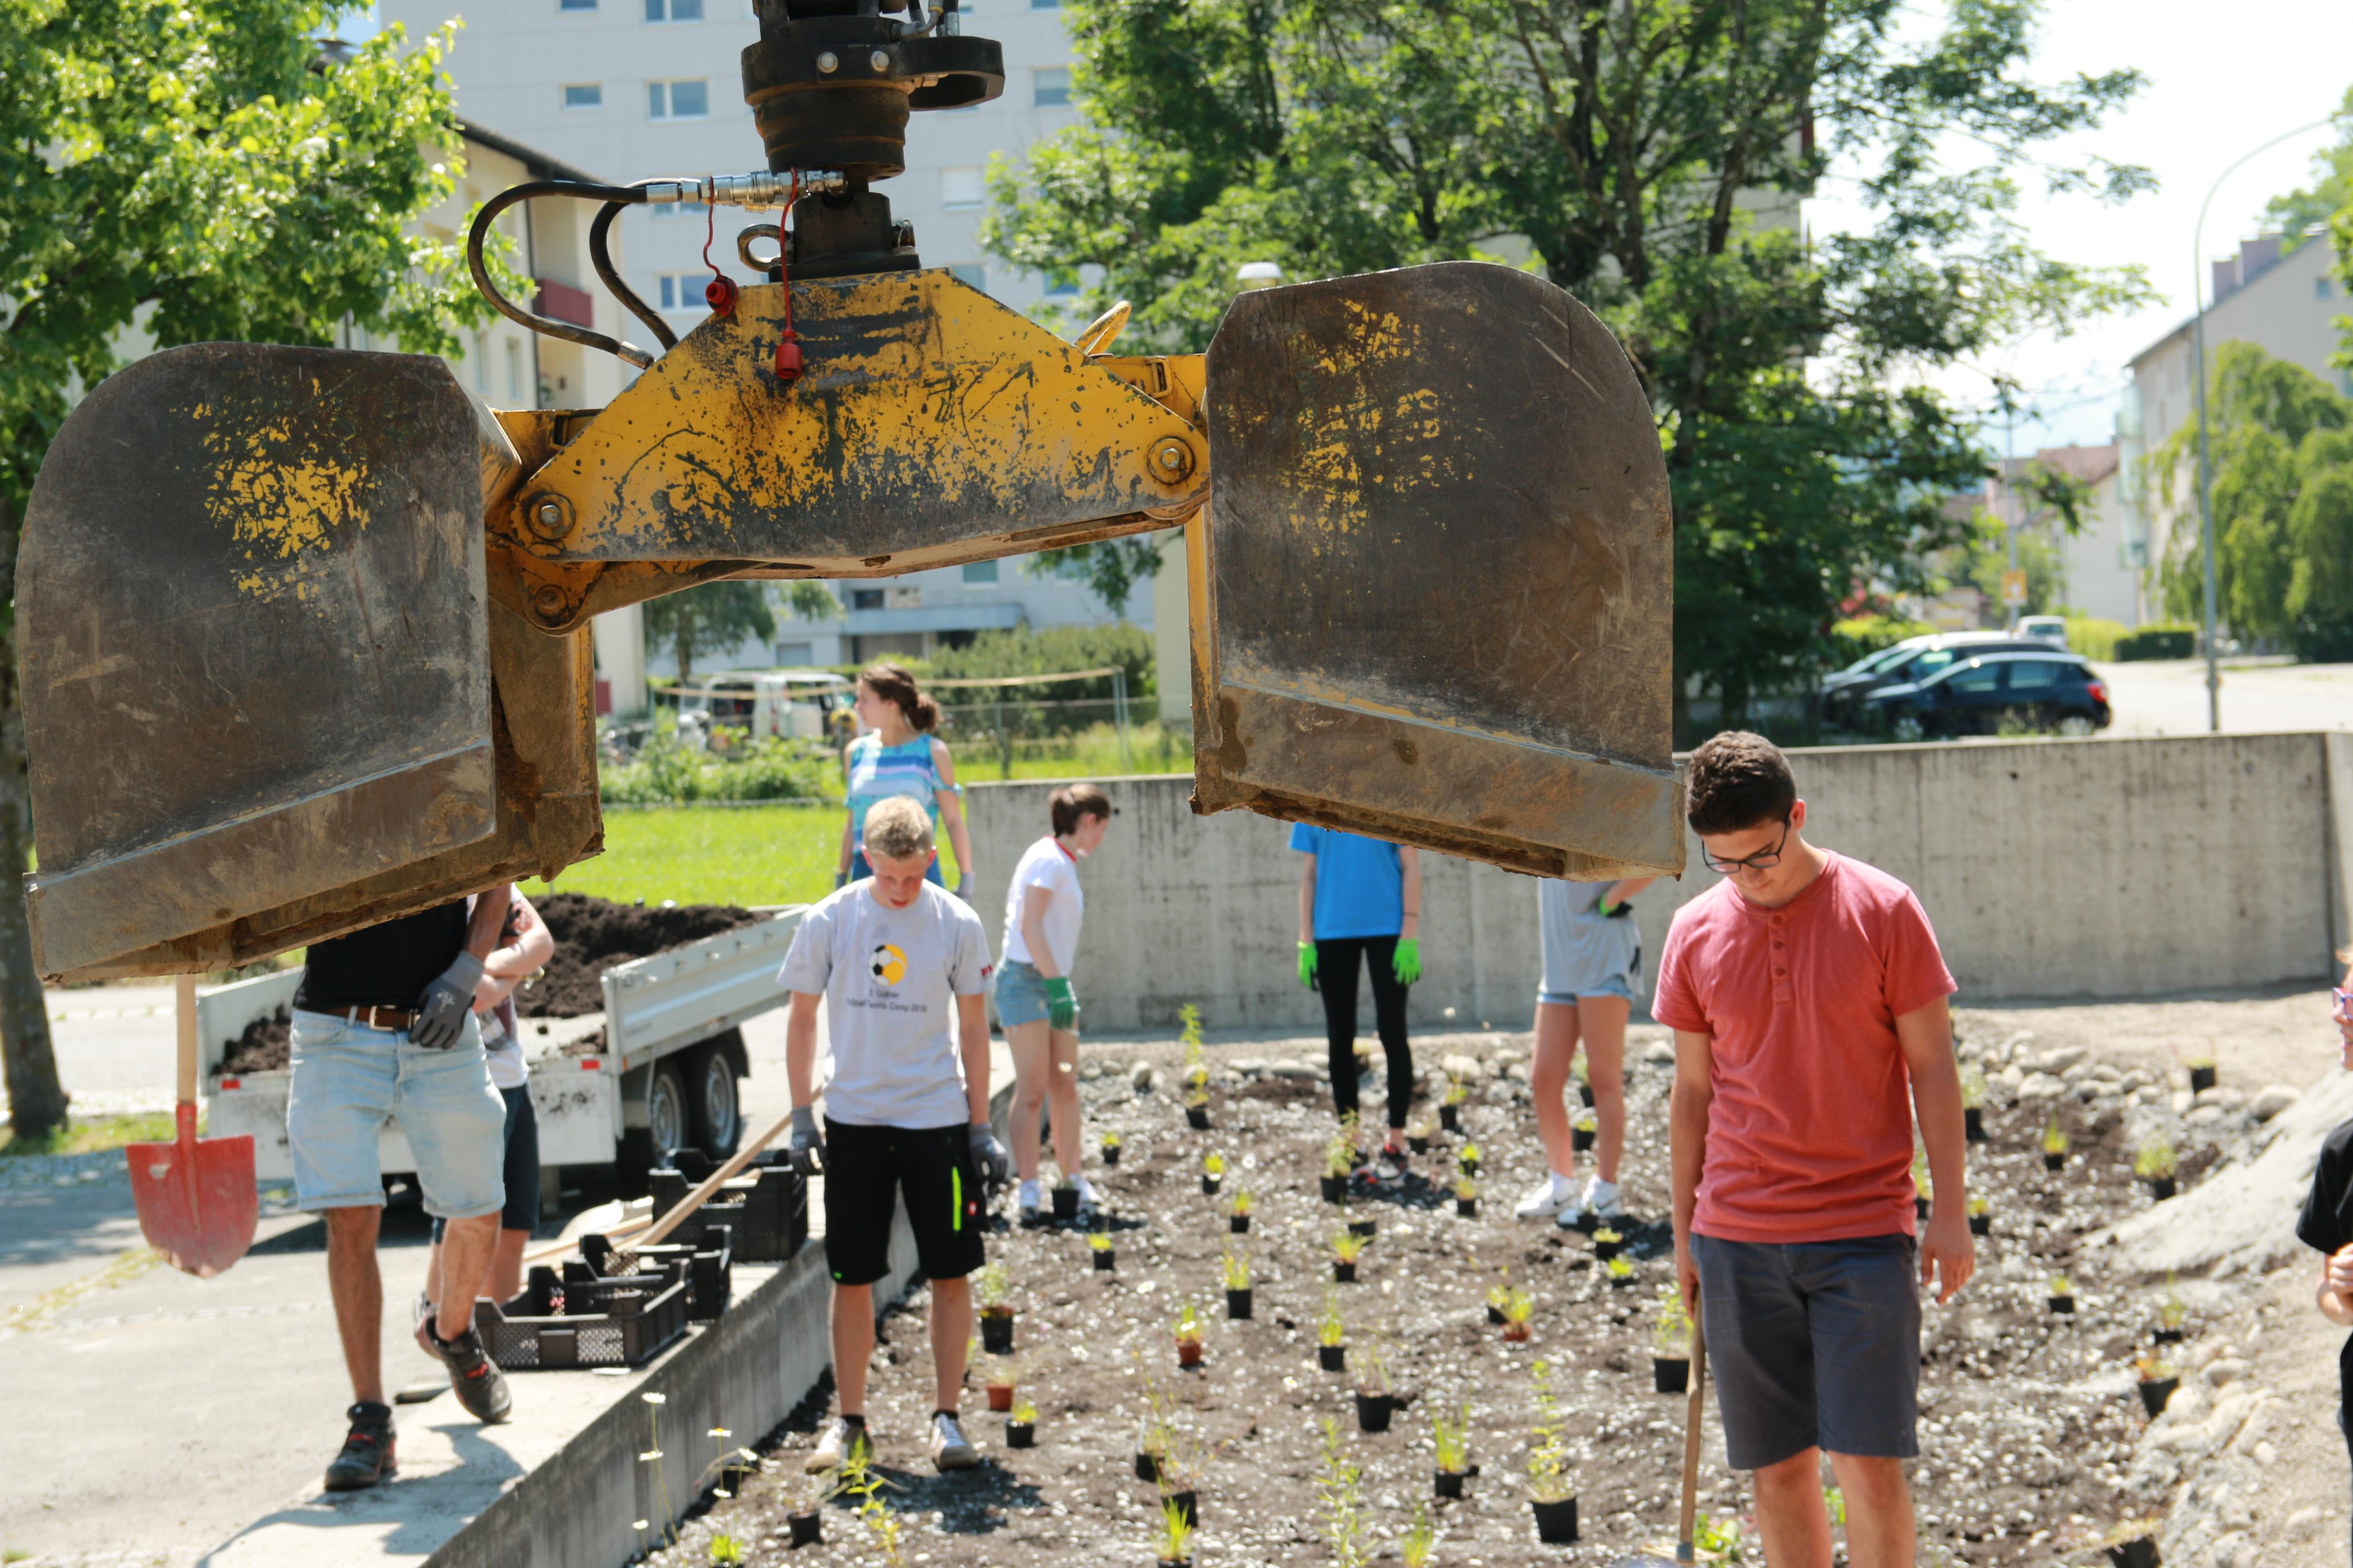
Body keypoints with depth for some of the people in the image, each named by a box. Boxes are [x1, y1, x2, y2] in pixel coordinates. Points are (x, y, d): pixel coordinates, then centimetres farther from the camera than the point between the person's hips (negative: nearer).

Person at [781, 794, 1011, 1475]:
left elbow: (973, 1028, 4)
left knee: (951, 1274, 1)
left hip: (938, 1118, 0)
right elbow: (802, 1017, 6)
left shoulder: (958, 925, -4)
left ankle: (947, 1417, 12)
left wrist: (982, 1128, 3)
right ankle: (850, 1420, 17)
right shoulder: (829, 921, -4)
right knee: (852, 1278, 5)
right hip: (854, 1119, 0)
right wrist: (802, 1117, 2)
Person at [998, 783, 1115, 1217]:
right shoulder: (1048, 859, -12)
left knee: (1066, 1087, 9)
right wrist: (1057, 984, -23)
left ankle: (1073, 1179, 15)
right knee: (1033, 1090, -7)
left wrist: (1062, 987, 12)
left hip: (1054, 982, 9)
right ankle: (1030, 1188, -5)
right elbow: (1029, 925, -20)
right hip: (1026, 981, -9)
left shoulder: (1064, 863, 16)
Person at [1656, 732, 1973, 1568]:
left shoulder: (1883, 911, -4)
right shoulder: (1694, 932, 5)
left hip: (1864, 1232, -3)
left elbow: (1932, 1067, 0)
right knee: (1778, 1468, 6)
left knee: (1868, 1462, -7)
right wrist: (1685, 1234, 13)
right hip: (1737, 1239, 3)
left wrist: (1950, 1209, -4)